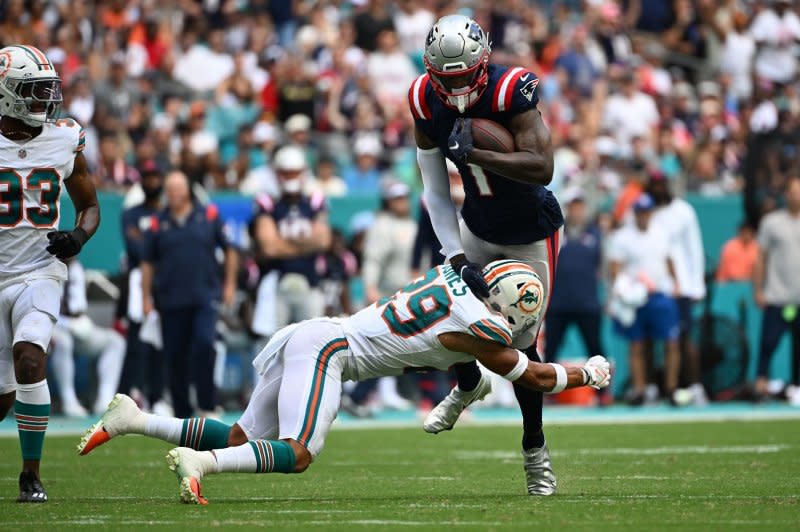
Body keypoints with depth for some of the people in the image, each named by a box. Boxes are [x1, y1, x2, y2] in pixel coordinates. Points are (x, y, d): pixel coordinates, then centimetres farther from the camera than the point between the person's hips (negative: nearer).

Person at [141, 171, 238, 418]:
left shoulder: (209, 216, 4)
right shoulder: (158, 224, 6)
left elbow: (229, 250, 11)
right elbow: (148, 263, 11)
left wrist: (230, 284, 6)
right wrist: (146, 297, 6)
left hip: (205, 297, -2)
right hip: (171, 301, 2)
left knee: (204, 344, -18)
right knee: (176, 356, 4)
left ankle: (207, 406, -11)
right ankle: (181, 413, 15)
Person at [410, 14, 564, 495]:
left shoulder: (511, 92, -30)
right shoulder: (427, 104, -15)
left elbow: (542, 168, -40)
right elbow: (436, 193, -10)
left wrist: (471, 153, -43)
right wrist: (458, 260, -17)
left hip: (532, 234, -5)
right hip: (477, 227, 5)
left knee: (521, 343, -4)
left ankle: (536, 447, 19)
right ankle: (469, 385, 34)